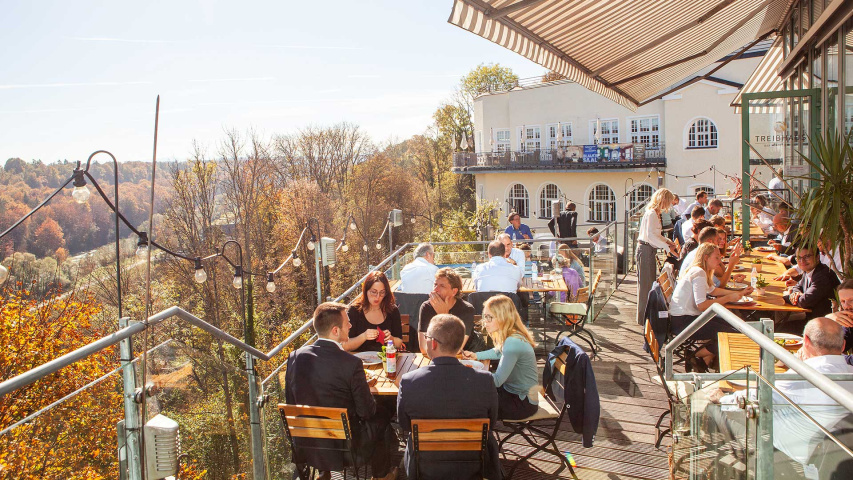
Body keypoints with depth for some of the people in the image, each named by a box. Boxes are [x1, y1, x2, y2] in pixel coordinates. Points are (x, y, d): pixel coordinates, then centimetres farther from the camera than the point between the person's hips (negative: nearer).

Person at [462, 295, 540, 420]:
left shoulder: (513, 343, -28)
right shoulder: (509, 337, -1)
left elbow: (497, 380, -27)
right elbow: (499, 352, 22)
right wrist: (476, 355, 7)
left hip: (523, 403, -8)